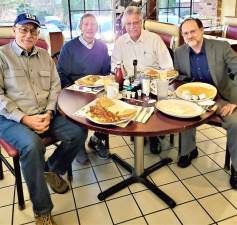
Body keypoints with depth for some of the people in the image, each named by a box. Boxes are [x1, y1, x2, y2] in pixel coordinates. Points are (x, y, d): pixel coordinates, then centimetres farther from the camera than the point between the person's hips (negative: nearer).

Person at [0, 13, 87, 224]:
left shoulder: (44, 55, 15)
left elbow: (55, 86, 10)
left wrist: (49, 113, -8)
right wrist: (24, 118, -17)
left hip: (45, 114, 5)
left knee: (78, 133, -14)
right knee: (32, 145, -34)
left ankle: (52, 169, 14)